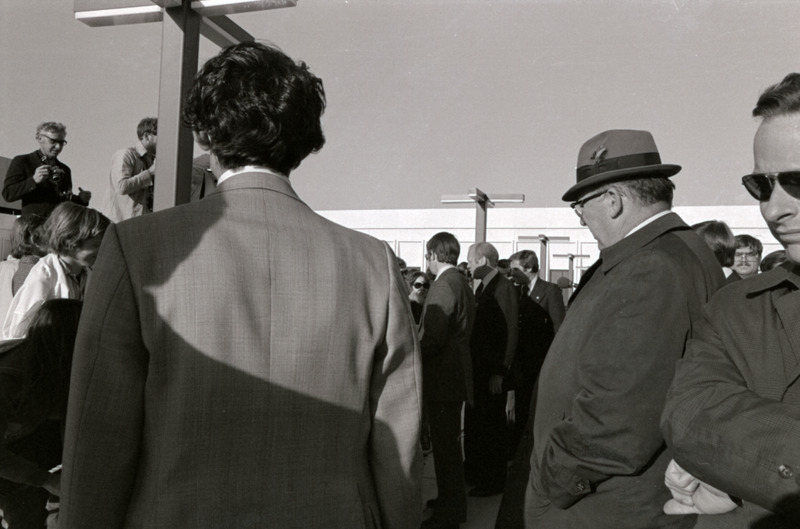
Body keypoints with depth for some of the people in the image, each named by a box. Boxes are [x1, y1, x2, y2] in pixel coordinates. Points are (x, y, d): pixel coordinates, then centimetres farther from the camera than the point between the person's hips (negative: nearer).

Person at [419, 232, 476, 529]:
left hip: (443, 378, -10)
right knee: (449, 443, 21)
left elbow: (432, 339, -26)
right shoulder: (462, 283, 12)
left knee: (444, 445, 1)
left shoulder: (444, 285, -19)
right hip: (457, 375, 10)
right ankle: (452, 501, 36)